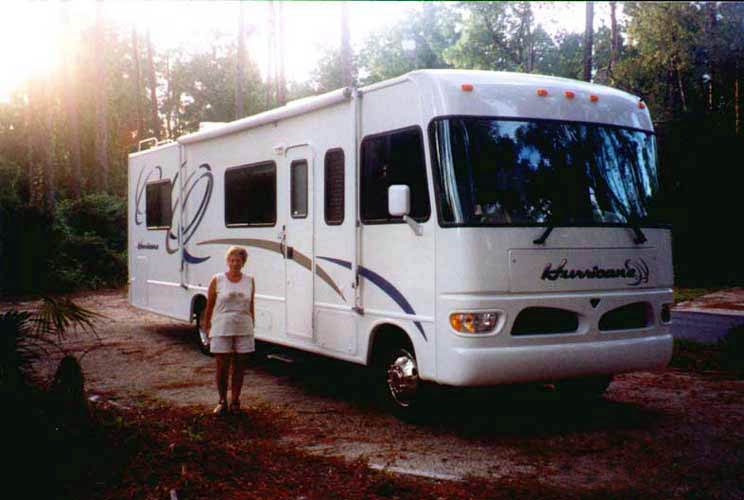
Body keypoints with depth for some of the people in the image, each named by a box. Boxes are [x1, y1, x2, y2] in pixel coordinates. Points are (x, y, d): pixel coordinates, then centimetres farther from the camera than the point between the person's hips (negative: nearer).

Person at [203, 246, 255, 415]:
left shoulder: (249, 281, 5)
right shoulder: (217, 280, -2)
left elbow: (251, 307, 12)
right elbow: (209, 306, 3)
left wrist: (252, 327, 11)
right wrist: (206, 328, 4)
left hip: (243, 331, 2)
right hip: (221, 329, -2)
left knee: (239, 368, 7)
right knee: (222, 368, 1)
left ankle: (234, 401, 20)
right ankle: (222, 401, 17)